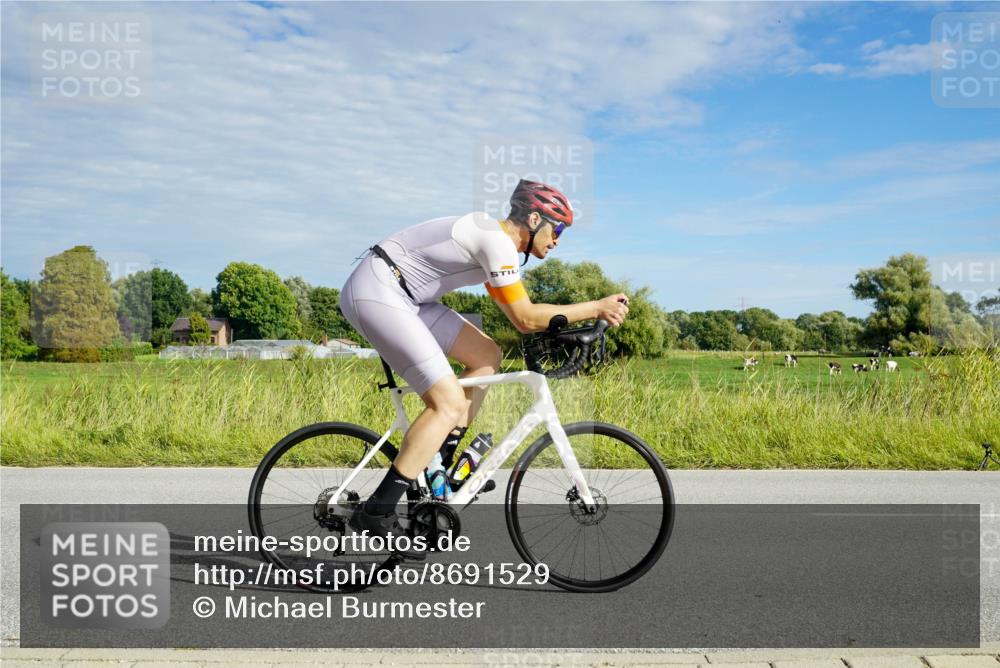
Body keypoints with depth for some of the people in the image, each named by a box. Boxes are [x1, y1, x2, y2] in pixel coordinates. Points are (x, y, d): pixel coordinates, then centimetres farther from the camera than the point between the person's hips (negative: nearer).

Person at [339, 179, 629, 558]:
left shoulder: (491, 236, 15)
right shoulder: (497, 241, -15)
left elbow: (519, 311, 21)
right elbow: (525, 319, -15)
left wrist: (578, 318, 12)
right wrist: (595, 308, -10)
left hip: (399, 294, 10)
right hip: (376, 292, -10)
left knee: (486, 356, 11)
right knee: (449, 403, -13)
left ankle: (439, 463, 14)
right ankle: (375, 514, -11)